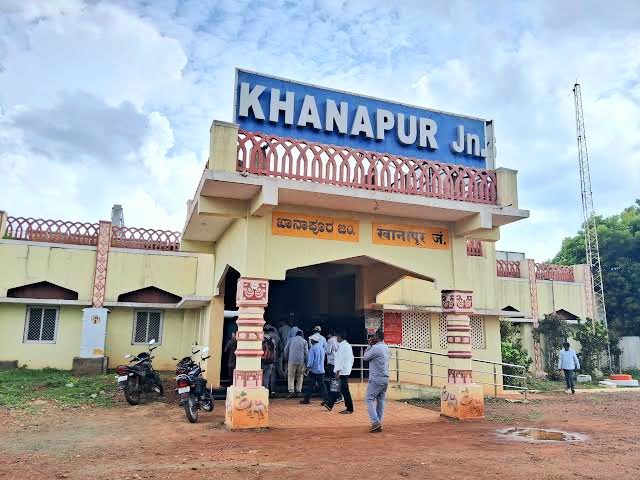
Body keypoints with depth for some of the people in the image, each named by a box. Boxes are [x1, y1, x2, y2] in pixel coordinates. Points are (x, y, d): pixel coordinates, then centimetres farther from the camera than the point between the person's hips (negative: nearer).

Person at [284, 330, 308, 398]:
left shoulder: (291, 340, 8)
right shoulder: (304, 341, 7)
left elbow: (286, 350, 6)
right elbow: (306, 352, 3)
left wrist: (286, 358, 17)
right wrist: (306, 361, 12)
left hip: (291, 360, -1)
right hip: (301, 361, 1)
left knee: (291, 376, 1)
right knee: (300, 376, 13)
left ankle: (291, 391, -11)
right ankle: (298, 390, 9)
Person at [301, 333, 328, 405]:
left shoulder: (313, 348, -14)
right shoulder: (322, 348, 6)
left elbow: (311, 359, -14)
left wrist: (308, 366, -2)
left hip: (314, 369, -6)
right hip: (321, 369, 6)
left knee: (310, 385, 4)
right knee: (322, 385, 7)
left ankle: (306, 399, 10)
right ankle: (325, 399, 3)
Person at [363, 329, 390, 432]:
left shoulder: (375, 348, -15)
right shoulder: (387, 349, 12)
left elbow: (365, 357, -4)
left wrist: (369, 345, 3)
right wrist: (372, 345, 15)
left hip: (376, 379, -8)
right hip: (385, 379, 8)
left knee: (369, 399, -1)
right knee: (380, 401, 11)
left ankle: (376, 421, -11)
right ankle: (379, 424, 12)